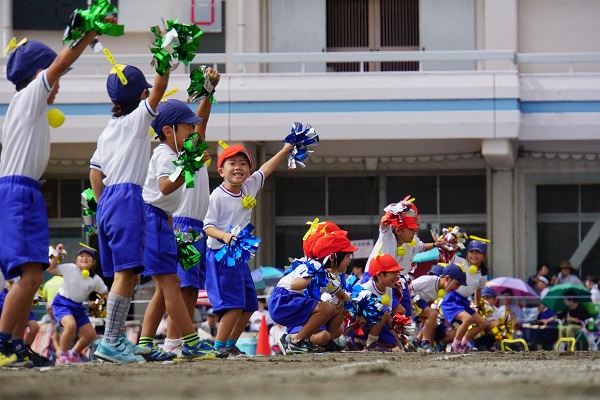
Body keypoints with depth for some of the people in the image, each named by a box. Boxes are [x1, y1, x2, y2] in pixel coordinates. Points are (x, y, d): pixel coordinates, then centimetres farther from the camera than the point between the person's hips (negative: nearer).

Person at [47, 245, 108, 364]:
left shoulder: (95, 280, -3)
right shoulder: (70, 269, -12)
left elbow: (105, 294, 5)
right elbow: (50, 269, -10)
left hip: (78, 307, 6)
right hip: (62, 303, -6)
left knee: (91, 334, 4)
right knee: (71, 325, -33)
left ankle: (73, 355, 29)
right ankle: (62, 356, -17)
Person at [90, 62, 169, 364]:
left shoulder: (107, 131, 20)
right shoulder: (137, 119, -1)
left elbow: (95, 174, 19)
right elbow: (159, 90, -9)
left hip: (107, 201, 9)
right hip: (128, 199, -9)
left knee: (128, 275, 14)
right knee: (126, 273, -14)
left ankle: (117, 339, 15)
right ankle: (110, 342, -21)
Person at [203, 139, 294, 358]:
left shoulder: (249, 188, 8)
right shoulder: (217, 196, -13)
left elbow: (265, 170, 23)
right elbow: (208, 226, -17)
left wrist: (285, 150, 27)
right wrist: (224, 236, -35)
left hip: (240, 256, 8)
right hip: (221, 256, -8)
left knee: (249, 305, 12)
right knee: (234, 305, -15)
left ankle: (230, 344, 23)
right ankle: (219, 346, -8)